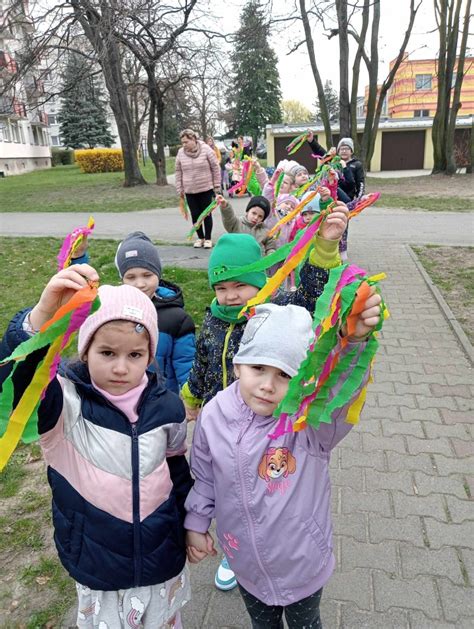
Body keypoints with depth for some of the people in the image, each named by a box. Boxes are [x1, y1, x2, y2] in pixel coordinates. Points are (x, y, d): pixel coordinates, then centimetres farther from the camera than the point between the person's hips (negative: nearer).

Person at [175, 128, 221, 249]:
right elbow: (178, 172, 10)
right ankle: (200, 237, 21)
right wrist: (180, 189, 8)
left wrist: (217, 186, -4)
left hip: (206, 189, -3)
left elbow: (216, 168, -3)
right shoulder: (181, 153, 2)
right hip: (189, 191, 3)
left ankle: (208, 239, 14)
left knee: (207, 214, 2)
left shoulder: (206, 149, -7)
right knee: (195, 215, 6)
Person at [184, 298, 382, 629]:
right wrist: (196, 523, 5)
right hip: (247, 564, 3)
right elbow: (203, 476, -2)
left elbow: (342, 382, -50)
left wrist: (353, 340, -68)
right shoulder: (214, 415, -18)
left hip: (302, 564, -2)